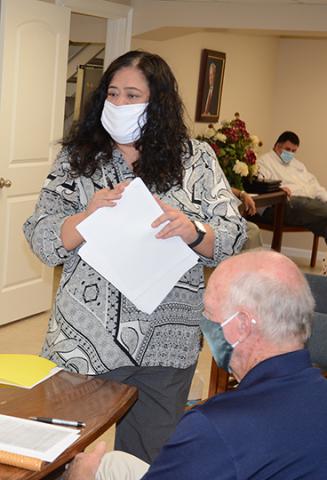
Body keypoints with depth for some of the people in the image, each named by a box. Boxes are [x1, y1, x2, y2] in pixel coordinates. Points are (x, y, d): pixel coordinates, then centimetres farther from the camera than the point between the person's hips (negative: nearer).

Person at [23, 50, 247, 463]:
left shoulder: (196, 160, 2)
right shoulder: (76, 157, 3)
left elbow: (233, 240, -1)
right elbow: (41, 240, -2)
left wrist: (192, 231, -21)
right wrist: (89, 217, -20)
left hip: (164, 344, 0)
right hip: (83, 341, 0)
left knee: (148, 458, 15)